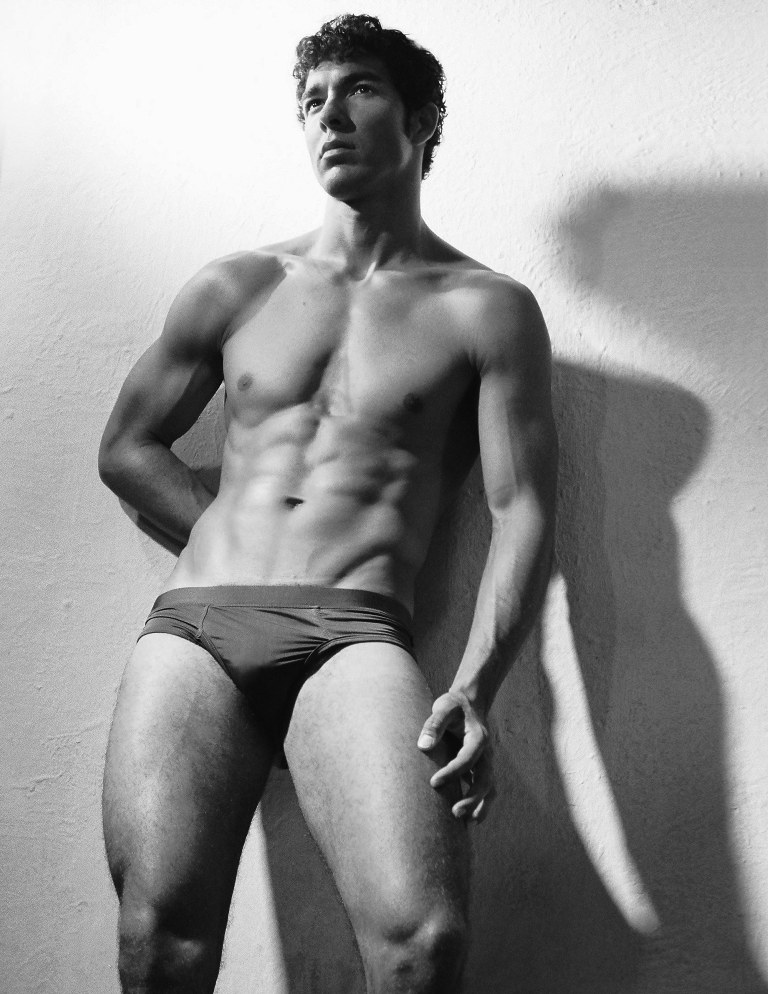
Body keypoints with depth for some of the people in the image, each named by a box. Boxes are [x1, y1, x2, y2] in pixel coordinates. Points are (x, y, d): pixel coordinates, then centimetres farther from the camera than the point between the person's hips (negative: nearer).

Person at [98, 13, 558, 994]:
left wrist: (473, 688, -13)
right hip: (194, 619, 3)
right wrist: (240, 543, 9)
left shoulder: (487, 309, 11)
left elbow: (521, 510, 2)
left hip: (355, 630, -2)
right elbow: (126, 448, 25)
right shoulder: (236, 287, 20)